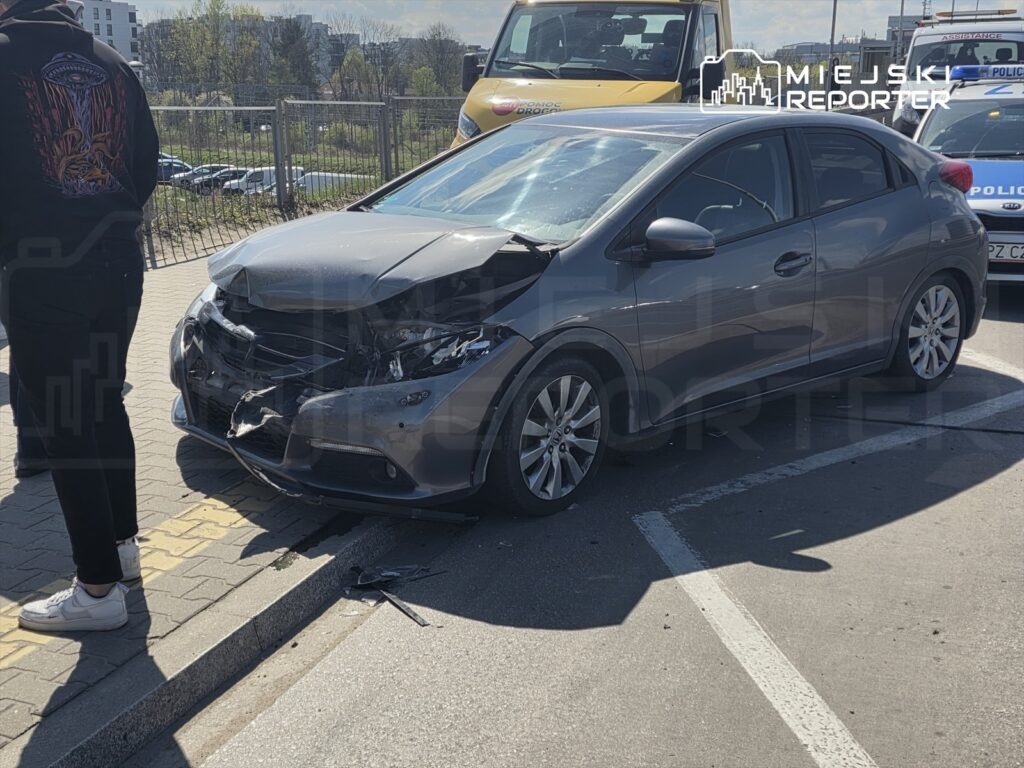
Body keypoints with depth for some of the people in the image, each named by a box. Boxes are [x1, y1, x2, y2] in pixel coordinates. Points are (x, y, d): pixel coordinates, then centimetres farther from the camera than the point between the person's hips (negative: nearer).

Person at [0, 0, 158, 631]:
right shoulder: (111, 63, 9)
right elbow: (147, 161, 12)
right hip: (118, 264, 6)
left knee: (64, 424, -1)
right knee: (107, 404, 20)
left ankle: (99, 589, 2)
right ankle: (122, 543, 31)